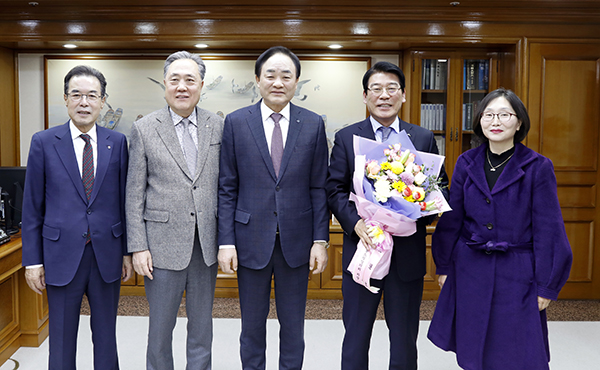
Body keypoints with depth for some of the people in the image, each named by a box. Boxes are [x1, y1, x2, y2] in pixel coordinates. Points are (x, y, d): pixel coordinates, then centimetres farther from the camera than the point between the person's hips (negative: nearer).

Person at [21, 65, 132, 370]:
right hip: (62, 255, -1)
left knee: (106, 337, 14)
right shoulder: (43, 142, -1)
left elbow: (124, 200, 5)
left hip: (107, 254, 1)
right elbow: (32, 207, 1)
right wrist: (33, 261, -2)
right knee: (61, 341, 11)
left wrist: (128, 251, 4)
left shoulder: (117, 142, 3)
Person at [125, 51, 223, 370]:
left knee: (202, 325, 16)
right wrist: (138, 247, -7)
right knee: (160, 326, 11)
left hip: (206, 243, 2)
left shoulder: (218, 126, 3)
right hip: (163, 242, -2)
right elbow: (134, 194, -2)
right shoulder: (144, 129, -2)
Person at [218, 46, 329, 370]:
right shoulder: (236, 122, -1)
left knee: (293, 327, 14)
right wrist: (226, 242, -5)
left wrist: (320, 240, -3)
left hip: (296, 243, 1)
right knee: (252, 326, 14)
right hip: (251, 241, 0)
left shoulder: (313, 124, 1)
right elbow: (227, 188, -1)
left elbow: (319, 187, 2)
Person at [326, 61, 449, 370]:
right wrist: (355, 222, -17)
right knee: (356, 336, 13)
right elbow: (335, 189, -1)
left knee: (405, 339, 15)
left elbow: (439, 186, 8)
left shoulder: (424, 139, 6)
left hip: (408, 254, 1)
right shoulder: (346, 137, 3)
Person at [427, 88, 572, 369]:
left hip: (516, 275, -2)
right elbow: (451, 220, 6)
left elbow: (548, 230, -5)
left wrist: (546, 287, -4)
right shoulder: (466, 163, 1)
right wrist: (444, 268, 8)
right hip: (470, 271, 3)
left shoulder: (538, 167, -7)